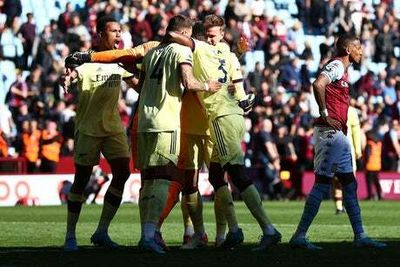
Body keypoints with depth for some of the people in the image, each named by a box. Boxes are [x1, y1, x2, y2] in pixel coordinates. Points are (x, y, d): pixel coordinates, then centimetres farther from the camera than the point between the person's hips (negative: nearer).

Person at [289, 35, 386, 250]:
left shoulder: (343, 70, 21)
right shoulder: (336, 66, -9)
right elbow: (318, 84, -27)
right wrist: (325, 115, -22)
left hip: (339, 135, 11)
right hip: (329, 133, -11)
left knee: (350, 185, 12)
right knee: (322, 184, -11)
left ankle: (360, 236, 15)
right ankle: (299, 236, -10)